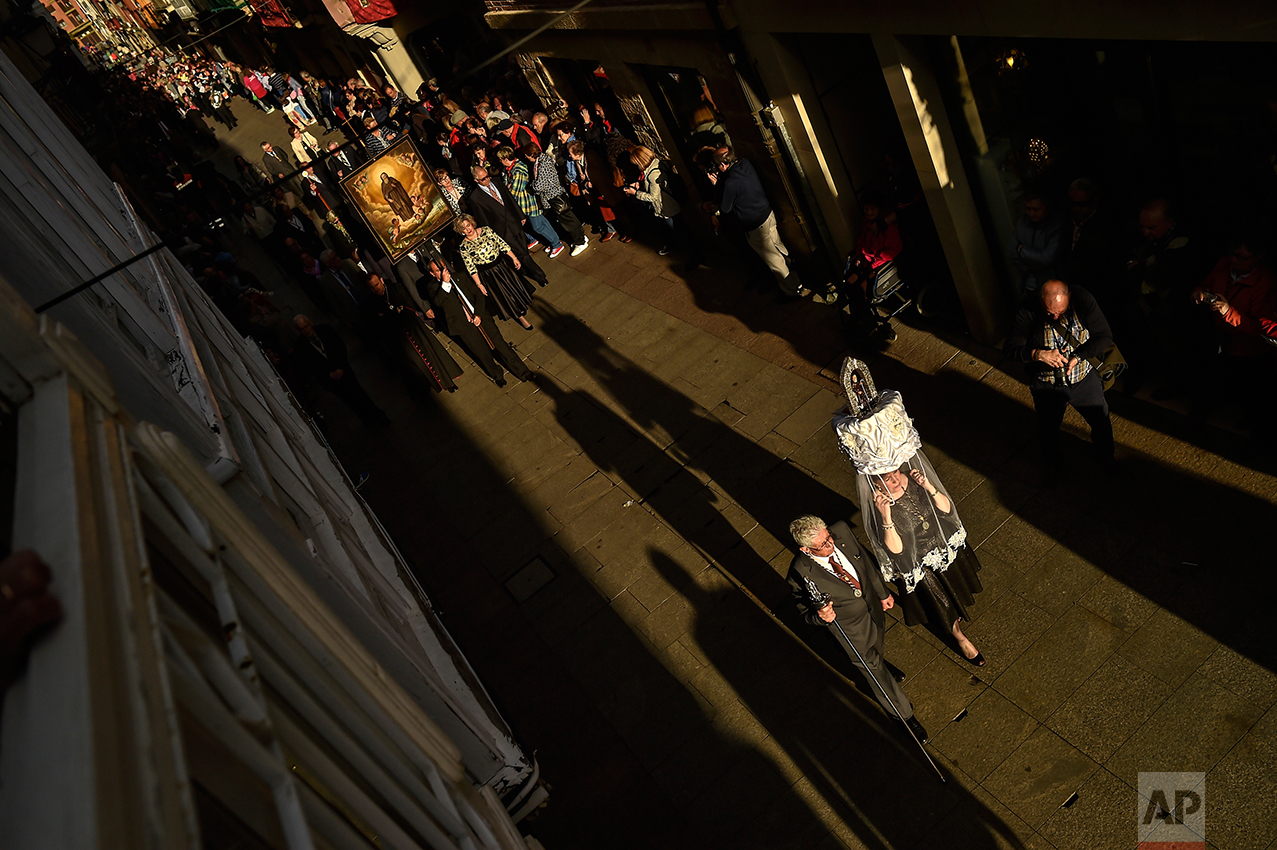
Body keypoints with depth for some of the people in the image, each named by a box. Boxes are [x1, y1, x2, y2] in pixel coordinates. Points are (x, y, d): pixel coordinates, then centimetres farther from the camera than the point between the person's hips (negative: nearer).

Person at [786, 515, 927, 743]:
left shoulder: (841, 531, -28)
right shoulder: (800, 575, -38)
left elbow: (865, 560, -6)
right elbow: (805, 612, -19)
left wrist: (882, 592, 7)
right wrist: (821, 616, -43)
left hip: (873, 604, 4)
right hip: (851, 625, -4)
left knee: (877, 644, 35)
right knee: (873, 669, 18)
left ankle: (880, 664, 73)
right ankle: (904, 715, 46)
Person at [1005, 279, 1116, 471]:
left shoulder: (1083, 300, -22)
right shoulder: (1028, 310, -25)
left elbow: (1105, 337, -17)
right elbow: (1012, 347, -23)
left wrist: (1078, 356, -31)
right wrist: (1039, 354, -40)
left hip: (1084, 379, 1)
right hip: (1046, 386, -1)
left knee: (1101, 423, 21)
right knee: (1048, 429, 22)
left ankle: (1105, 456, 53)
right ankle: (1051, 462, 54)